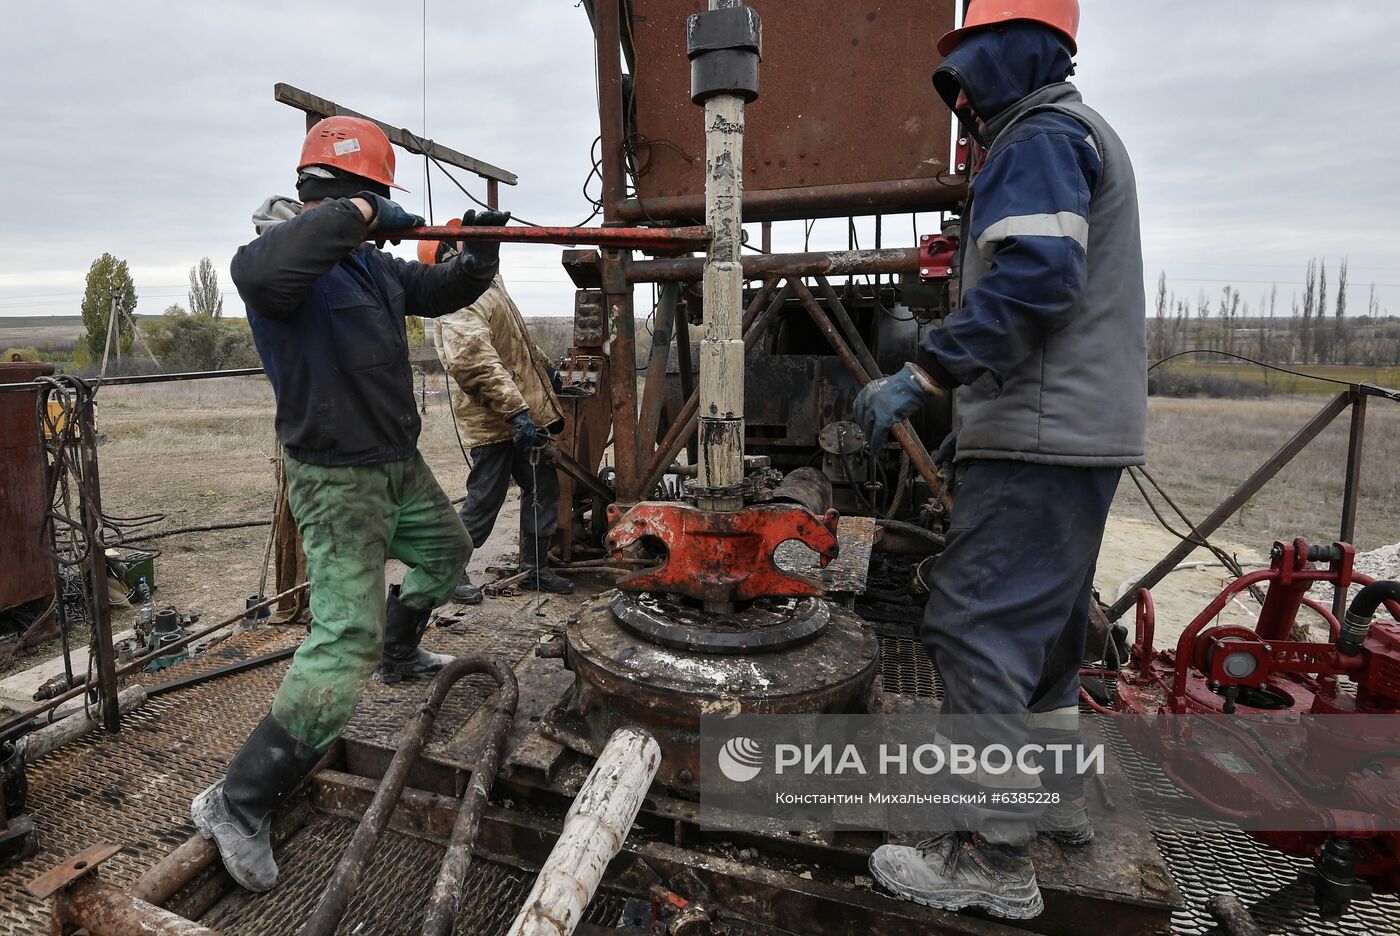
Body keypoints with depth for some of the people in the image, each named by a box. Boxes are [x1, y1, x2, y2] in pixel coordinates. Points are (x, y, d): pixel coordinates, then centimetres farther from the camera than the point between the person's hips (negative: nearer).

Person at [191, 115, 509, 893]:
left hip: (399, 465, 9)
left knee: (447, 552, 30)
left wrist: (480, 253, 0)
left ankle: (399, 655, 54)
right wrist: (355, 213, -35)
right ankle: (236, 805, -1)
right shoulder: (282, 259, -19)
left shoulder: (373, 265, 8)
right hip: (338, 482, -9)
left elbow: (442, 292, 19)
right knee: (344, 646, -14)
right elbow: (263, 271, -44)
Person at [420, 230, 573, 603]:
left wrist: (543, 365, 34)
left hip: (522, 415, 10)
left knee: (542, 488, 14)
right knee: (485, 499, 0)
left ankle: (535, 567, 26)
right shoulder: (459, 307, -18)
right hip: (494, 421, -10)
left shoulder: (488, 285, 16)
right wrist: (516, 411, -34)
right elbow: (478, 364, -29)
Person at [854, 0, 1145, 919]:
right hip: (1077, 429, 11)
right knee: (1041, 615, 19)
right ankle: (1056, 792, 33)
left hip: (1042, 436, -11)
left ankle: (996, 859, 0)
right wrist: (975, 413, 25)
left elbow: (1032, 280, -25)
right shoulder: (1079, 138, 26)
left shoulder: (1041, 138, -7)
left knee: (979, 625, -9)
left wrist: (921, 377, -24)